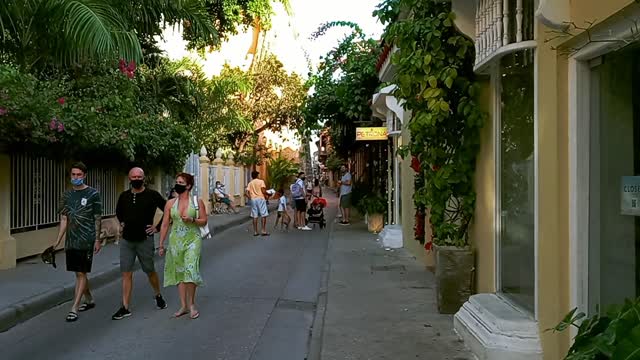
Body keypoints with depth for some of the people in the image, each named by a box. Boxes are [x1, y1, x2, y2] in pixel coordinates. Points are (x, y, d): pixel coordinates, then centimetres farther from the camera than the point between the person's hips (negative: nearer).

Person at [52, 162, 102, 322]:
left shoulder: (93, 194, -3)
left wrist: (97, 239, -5)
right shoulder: (67, 195, 10)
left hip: (86, 241, -5)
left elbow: (97, 219, -2)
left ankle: (74, 308, -2)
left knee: (81, 273, -5)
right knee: (79, 273, 13)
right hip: (71, 241, 5)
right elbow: (64, 219, 11)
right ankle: (89, 300, 30)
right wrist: (58, 240, 5)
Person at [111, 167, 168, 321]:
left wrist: (158, 227, -6)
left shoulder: (152, 195, -7)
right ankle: (125, 308, 4)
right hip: (126, 240, 3)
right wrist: (122, 223, 13)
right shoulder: (124, 196, 6)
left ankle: (158, 296, 34)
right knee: (126, 274, 0)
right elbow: (118, 211, 27)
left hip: (145, 240, -3)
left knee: (150, 271, 9)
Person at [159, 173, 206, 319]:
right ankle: (183, 306, 18)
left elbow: (204, 221, 3)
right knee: (179, 273, 7)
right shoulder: (170, 203, 6)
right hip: (175, 241, 3)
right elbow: (165, 224, 8)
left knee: (190, 270, -14)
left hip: (193, 240, -3)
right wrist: (161, 245, 7)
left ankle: (192, 304, 4)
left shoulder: (198, 201, 0)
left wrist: (192, 220, -16)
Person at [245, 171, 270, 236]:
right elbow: (263, 190, -12)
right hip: (260, 198, -4)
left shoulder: (250, 183, 11)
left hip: (253, 199, 4)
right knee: (263, 215, -2)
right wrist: (266, 196, 5)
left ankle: (255, 232, 6)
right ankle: (264, 231, -7)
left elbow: (247, 193, 3)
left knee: (255, 216, 6)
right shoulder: (261, 181, -1)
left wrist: (251, 198, 16)